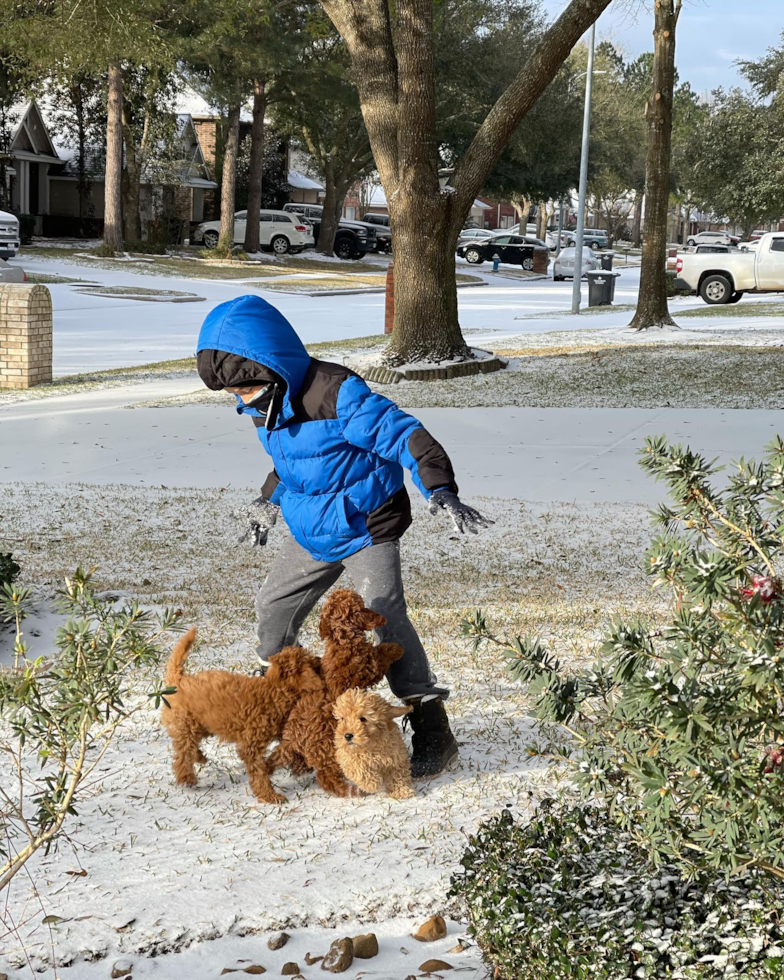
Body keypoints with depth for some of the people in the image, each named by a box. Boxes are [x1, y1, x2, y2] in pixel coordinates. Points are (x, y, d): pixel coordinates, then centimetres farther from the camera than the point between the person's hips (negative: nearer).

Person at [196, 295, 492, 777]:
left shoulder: (337, 393, -27)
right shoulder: (269, 405, 0)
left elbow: (404, 435, -28)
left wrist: (441, 491, -38)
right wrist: (269, 502, 27)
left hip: (366, 527, -8)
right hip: (313, 533, 9)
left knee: (385, 615, -22)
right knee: (273, 608, 13)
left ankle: (432, 731, -18)